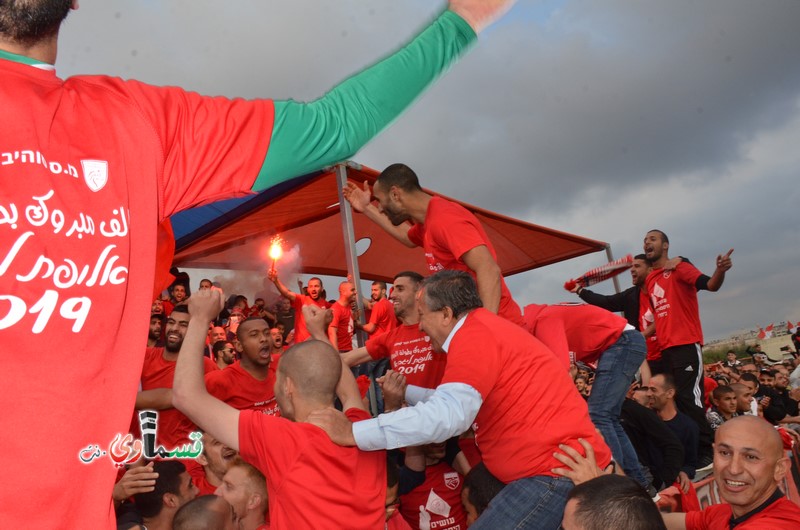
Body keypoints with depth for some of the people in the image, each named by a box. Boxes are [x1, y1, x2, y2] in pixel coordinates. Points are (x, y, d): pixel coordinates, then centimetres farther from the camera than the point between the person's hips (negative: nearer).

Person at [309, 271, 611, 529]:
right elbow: (457, 401, 28)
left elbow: (448, 416, -28)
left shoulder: (475, 333, -16)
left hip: (556, 471, -10)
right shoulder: (487, 328, 17)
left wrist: (352, 433, -24)